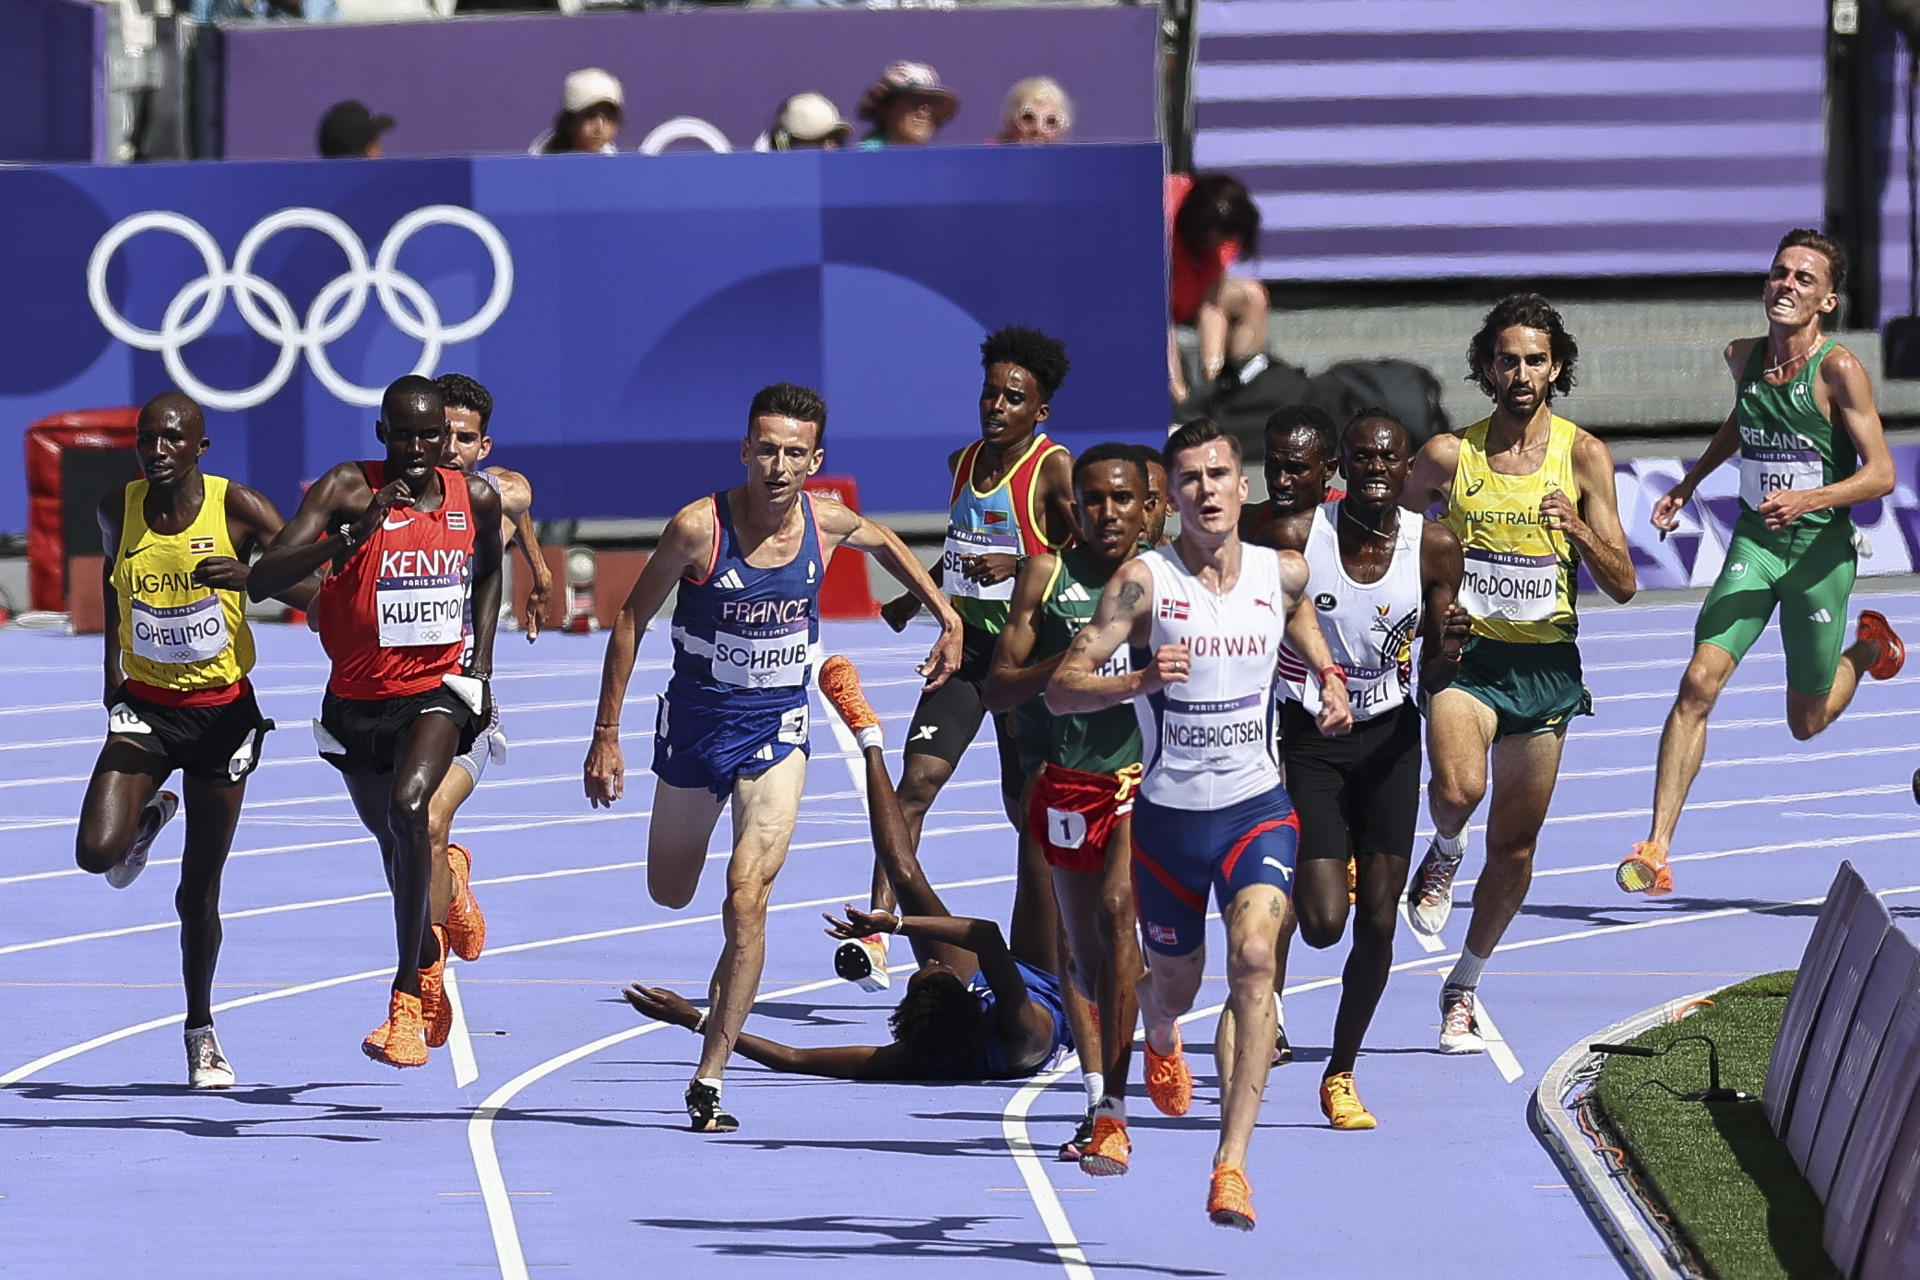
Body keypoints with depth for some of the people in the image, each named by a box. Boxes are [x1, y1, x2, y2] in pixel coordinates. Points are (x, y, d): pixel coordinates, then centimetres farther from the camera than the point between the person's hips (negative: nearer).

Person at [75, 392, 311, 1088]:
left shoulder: (238, 508, -14)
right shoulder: (119, 510, -6)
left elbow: (313, 589, -13)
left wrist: (248, 576, -32)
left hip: (222, 710, -2)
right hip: (145, 706, 2)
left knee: (198, 892, 5)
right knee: (97, 853, -18)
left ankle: (201, 1031, 26)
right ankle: (150, 817, 20)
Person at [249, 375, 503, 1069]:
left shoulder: (476, 498, -4)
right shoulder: (346, 489, -14)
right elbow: (262, 581, -25)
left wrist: (482, 666, 12)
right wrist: (351, 536, -37)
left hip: (438, 686, -1)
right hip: (358, 695, 1)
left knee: (408, 805, -29)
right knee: (395, 844, 19)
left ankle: (406, 998, -22)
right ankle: (428, 952, 54)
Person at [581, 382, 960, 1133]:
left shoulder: (827, 524, -10)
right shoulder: (699, 528, -19)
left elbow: (885, 544, 16)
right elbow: (632, 618, -8)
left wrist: (949, 620, 13)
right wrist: (606, 733, -8)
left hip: (777, 732, 0)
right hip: (696, 722, 0)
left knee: (746, 898, -15)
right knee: (669, 896, 17)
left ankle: (710, 1077, -11)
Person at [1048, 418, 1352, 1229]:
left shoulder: (1283, 574, -1)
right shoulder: (1144, 581, -11)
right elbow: (1060, 689, -16)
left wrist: (1332, 683, 7)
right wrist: (1141, 681, -32)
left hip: (1257, 807, 1)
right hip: (1168, 815, 0)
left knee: (1255, 958, -23)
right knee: (1173, 984, 17)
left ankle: (1232, 1161, -24)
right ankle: (1160, 1040, 58)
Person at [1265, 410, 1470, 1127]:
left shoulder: (1435, 548, -8)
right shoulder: (1295, 538, -16)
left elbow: (1432, 685, -2)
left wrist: (1449, 650, -23)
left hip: (1388, 741, 2)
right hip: (1308, 738, -2)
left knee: (1378, 922, 0)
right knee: (1324, 922, -13)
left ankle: (1340, 1076, 17)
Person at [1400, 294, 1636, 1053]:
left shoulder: (1581, 457, -1)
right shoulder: (1448, 456, -2)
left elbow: (1623, 586, -1)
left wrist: (1580, 532, -19)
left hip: (1546, 667, 1)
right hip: (1465, 655, -1)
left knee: (1514, 847, 8)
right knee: (1458, 789, -30)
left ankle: (1463, 988, 28)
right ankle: (1444, 855, 6)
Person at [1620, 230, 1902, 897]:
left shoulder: (1840, 370, -16)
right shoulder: (1744, 357, 2)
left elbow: (1881, 473, -17)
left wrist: (1808, 499, -31)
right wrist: (1690, 483, 21)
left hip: (1821, 549, -4)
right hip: (1754, 541, 4)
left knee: (1807, 722, 10)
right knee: (1700, 681, -15)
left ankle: (1869, 647, 44)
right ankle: (1656, 852, -16)